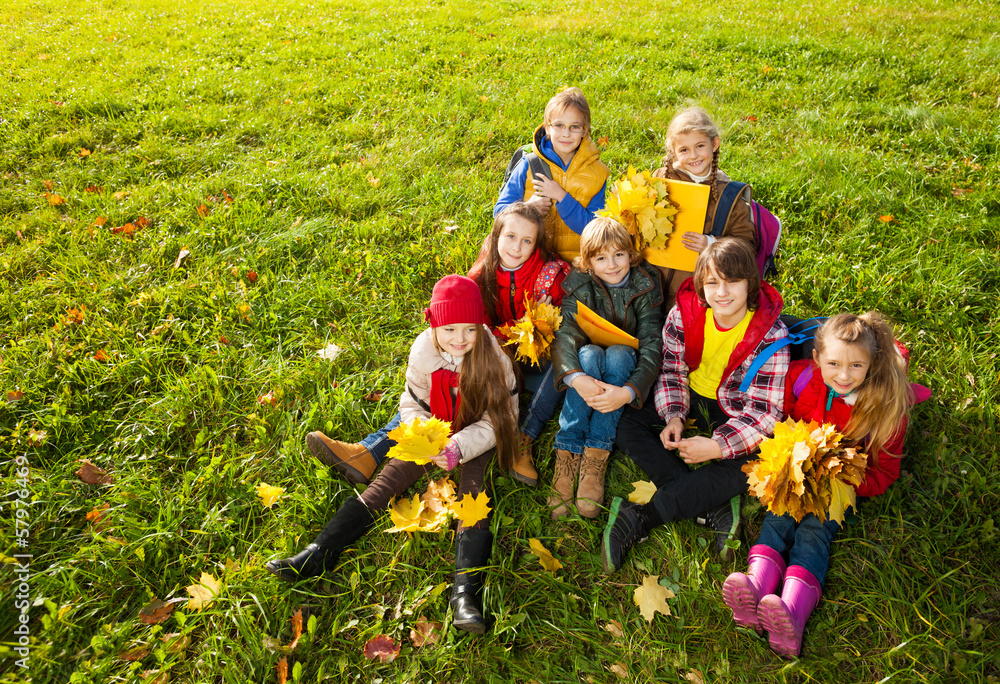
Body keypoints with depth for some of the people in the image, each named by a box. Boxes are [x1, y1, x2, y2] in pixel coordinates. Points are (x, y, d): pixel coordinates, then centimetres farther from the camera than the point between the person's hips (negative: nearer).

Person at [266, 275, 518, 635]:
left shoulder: (493, 358, -18)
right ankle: (318, 554, -20)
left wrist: (459, 448, -30)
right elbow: (412, 405, 0)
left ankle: (465, 590, -40)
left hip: (476, 441, -2)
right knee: (389, 477, -15)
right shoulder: (424, 352, -10)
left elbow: (500, 419, -15)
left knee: (473, 487, -28)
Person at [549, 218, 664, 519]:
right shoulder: (578, 284, -10)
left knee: (618, 354, -34)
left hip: (625, 365, 0)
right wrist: (577, 379, -45)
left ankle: (595, 459, -36)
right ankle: (566, 457, -36)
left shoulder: (645, 285, -11)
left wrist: (629, 391, -39)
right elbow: (563, 335, -24)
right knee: (589, 354, -34)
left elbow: (652, 347, -20)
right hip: (586, 367, 0)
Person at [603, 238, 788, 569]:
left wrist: (717, 446, -35)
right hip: (693, 397, 4)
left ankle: (641, 517, -30)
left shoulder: (771, 335, -23)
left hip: (737, 414, -3)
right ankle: (714, 507, -27)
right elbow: (672, 372, -3)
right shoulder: (684, 314, -15)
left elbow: (764, 412, -22)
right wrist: (674, 417, -21)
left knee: (743, 467, -32)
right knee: (628, 427, -16)